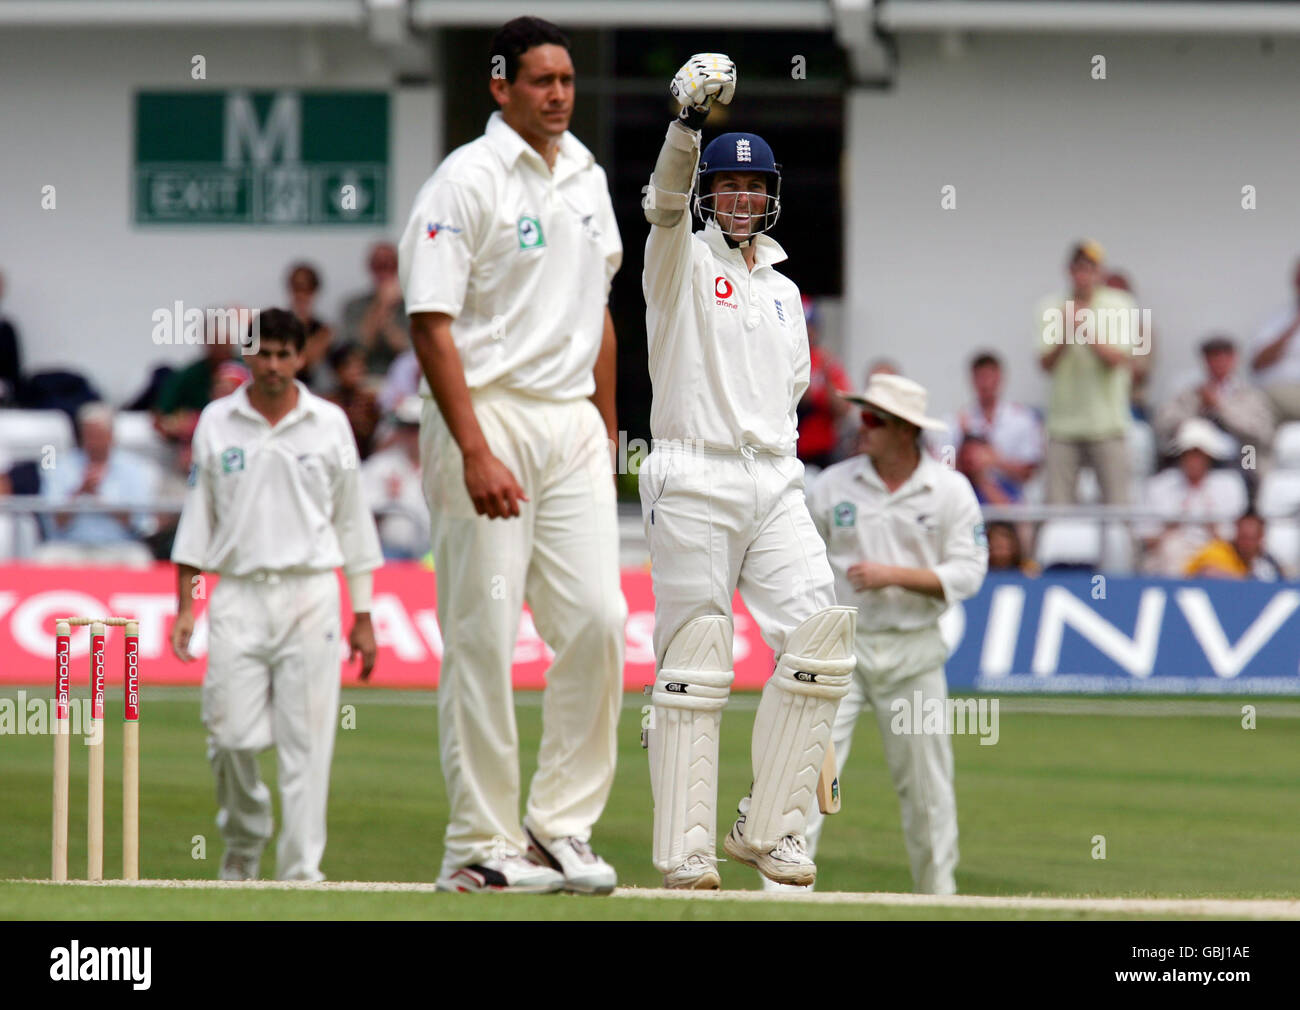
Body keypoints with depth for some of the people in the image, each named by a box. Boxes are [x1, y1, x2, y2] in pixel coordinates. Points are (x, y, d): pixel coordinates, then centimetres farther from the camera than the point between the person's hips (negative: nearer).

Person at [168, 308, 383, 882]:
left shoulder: (329, 424, 6)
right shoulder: (216, 423, 8)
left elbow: (352, 519, 10)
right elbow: (198, 517, 11)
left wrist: (363, 616, 6)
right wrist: (185, 607, 4)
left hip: (310, 594, -1)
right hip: (238, 595, 1)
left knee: (307, 739, -6)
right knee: (232, 738, -5)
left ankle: (301, 869, -3)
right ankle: (243, 846, 20)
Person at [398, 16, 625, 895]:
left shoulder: (587, 179, 13)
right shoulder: (467, 181, -9)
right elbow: (432, 323, -14)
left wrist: (608, 430, 17)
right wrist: (475, 452, -21)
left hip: (572, 421, 7)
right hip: (487, 416, -7)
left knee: (597, 618, -2)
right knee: (483, 634, -4)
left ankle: (562, 826, 7)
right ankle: (483, 845, 1)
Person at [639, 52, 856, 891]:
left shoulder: (783, 290, 21)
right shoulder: (683, 262, 4)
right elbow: (667, 203, -17)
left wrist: (781, 456, 11)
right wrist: (689, 125, -34)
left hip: (774, 484, 5)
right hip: (693, 483, -5)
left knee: (821, 636, -9)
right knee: (695, 663, -7)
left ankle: (768, 829, 0)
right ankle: (684, 848, -5)